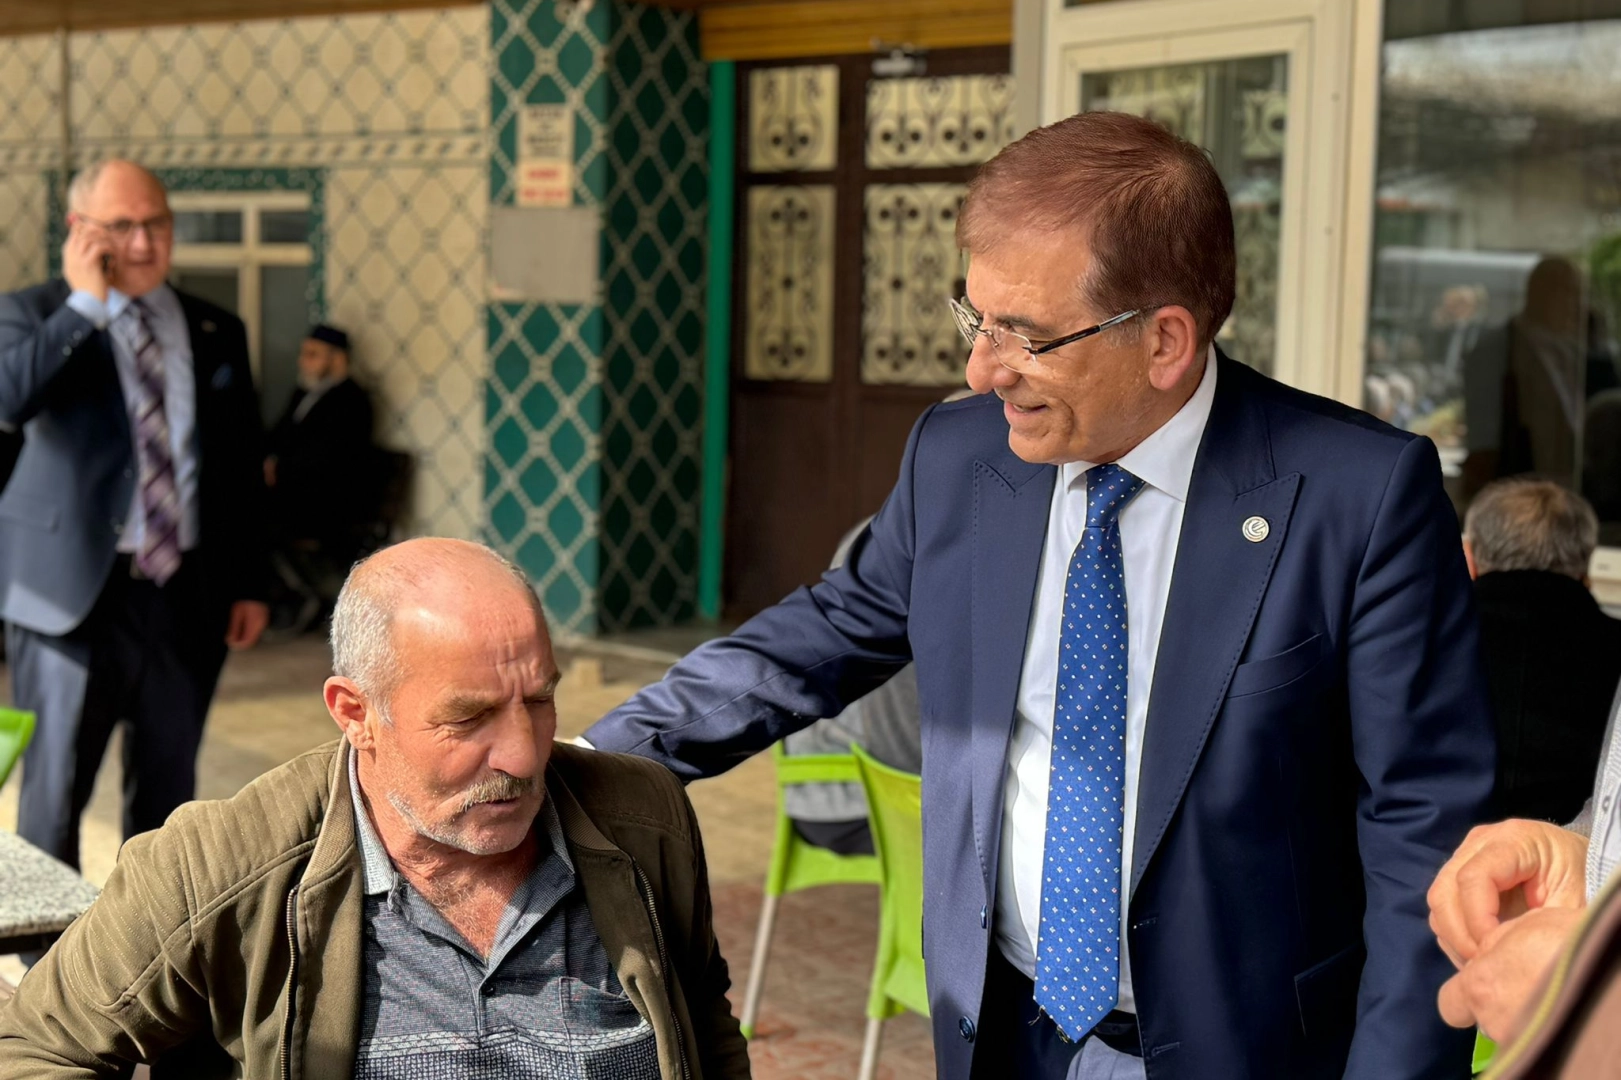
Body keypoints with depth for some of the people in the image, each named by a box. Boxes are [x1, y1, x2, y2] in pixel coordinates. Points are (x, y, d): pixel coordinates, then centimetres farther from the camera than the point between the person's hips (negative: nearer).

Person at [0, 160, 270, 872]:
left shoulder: (216, 332, 10)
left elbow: (242, 466, 13)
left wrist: (249, 585, 10)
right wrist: (84, 304, -19)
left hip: (186, 597, 4)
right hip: (74, 592, -4)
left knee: (166, 789, 13)